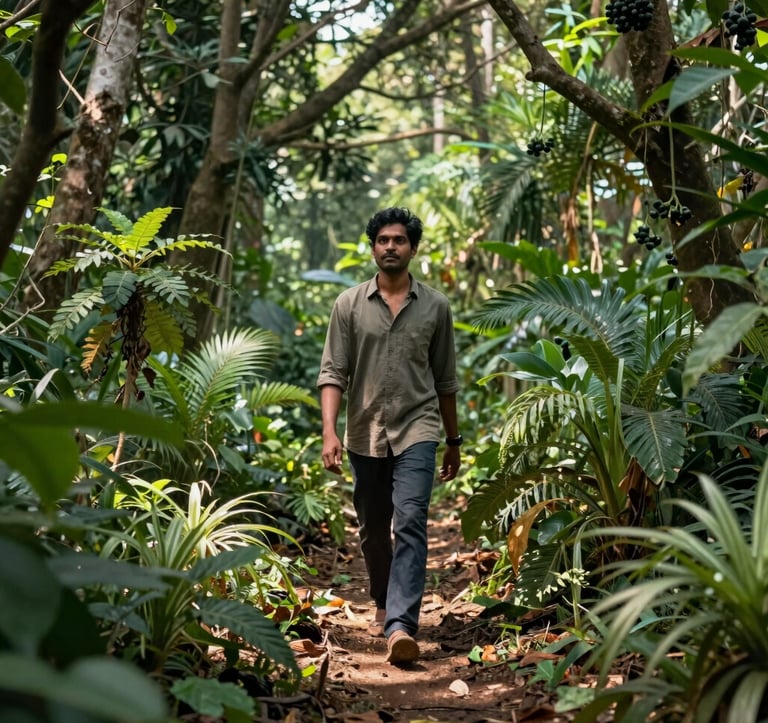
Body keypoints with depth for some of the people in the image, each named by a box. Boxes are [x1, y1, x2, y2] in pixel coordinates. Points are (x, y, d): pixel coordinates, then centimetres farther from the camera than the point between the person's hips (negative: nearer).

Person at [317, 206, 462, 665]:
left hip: (416, 431, -2)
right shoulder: (350, 304, 2)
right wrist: (330, 431, -15)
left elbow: (446, 380, 10)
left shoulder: (435, 306, 4)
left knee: (410, 524, -16)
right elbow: (333, 373, -2)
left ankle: (401, 626, -23)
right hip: (365, 434, 2)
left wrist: (455, 441, 12)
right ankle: (384, 605, 35)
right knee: (373, 531, 13)